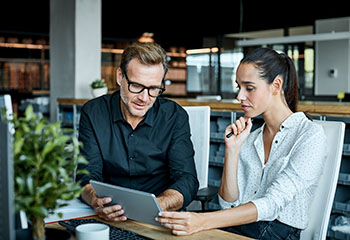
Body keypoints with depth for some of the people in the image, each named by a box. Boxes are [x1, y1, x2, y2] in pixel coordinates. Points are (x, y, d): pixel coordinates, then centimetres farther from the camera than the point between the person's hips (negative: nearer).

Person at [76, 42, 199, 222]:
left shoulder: (175, 117, -3)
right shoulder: (93, 113, -1)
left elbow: (187, 181, -9)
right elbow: (88, 176, -6)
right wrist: (96, 202, -30)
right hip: (110, 218, 0)